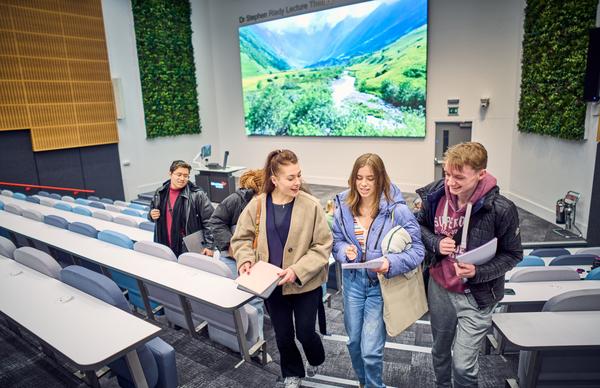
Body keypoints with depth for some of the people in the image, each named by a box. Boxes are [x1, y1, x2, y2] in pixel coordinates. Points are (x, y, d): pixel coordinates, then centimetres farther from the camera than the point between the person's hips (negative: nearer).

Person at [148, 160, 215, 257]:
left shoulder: (197, 195, -11)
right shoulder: (160, 193, 4)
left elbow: (209, 221, -12)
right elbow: (152, 215, 20)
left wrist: (209, 245, -17)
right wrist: (152, 215, -3)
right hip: (164, 247, 4)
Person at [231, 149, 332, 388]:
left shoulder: (311, 205, -15)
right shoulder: (257, 204, -8)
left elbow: (322, 246, -13)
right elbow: (241, 238, 3)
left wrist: (298, 271, -22)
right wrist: (246, 260, -16)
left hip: (305, 284, -2)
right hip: (272, 284, 2)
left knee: (305, 332, 10)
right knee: (283, 335, 16)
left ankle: (316, 361, 46)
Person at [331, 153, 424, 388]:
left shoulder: (397, 210, -17)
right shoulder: (344, 206, -4)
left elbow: (417, 249, -14)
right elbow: (336, 240, 8)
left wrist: (391, 263, -30)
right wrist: (344, 250, -15)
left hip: (382, 284, -4)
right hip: (353, 281, 5)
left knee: (371, 350, -3)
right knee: (354, 341, 20)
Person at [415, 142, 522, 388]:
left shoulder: (500, 209, -21)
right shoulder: (435, 195, -12)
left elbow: (513, 254, -8)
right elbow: (420, 225, 7)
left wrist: (478, 272, -24)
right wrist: (436, 243, -14)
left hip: (476, 296, -3)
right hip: (439, 288, 4)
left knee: (463, 366, 3)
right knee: (440, 352, 23)